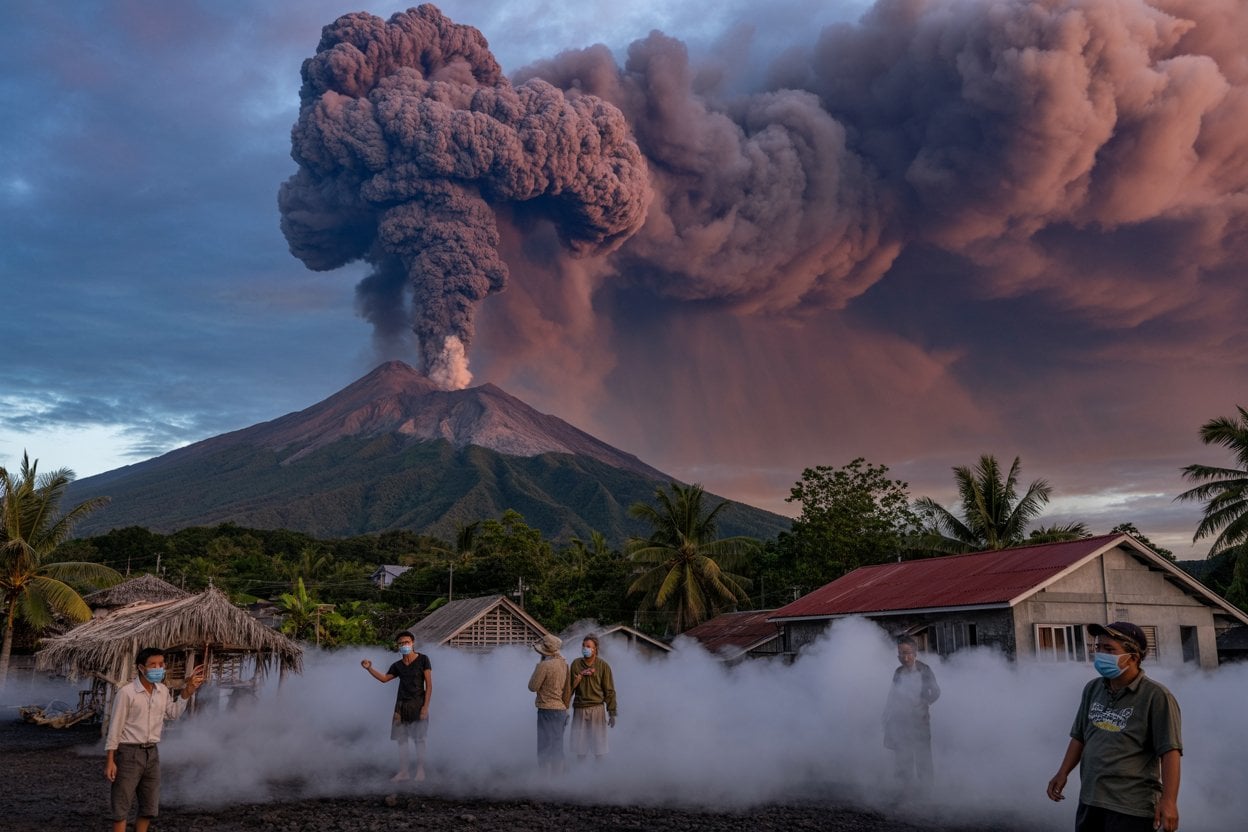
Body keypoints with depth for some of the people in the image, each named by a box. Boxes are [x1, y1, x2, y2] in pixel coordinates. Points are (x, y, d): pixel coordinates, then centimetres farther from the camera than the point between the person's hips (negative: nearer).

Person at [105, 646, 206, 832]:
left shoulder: (163, 691, 5)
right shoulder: (127, 691, -14)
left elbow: (173, 714, 20)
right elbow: (115, 727, -12)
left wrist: (187, 691, 9)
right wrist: (110, 760, -14)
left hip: (152, 754, 6)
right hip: (129, 753, -6)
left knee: (149, 808, 12)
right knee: (121, 808, -1)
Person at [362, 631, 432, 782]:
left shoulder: (423, 660, -4)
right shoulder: (397, 665, 10)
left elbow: (429, 685, -6)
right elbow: (384, 678, 9)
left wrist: (425, 706, -13)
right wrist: (369, 668, -5)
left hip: (418, 704, -5)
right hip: (401, 705, 5)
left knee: (419, 739, -2)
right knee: (401, 740, 5)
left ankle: (420, 772, 4)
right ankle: (403, 772, 11)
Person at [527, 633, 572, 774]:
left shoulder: (544, 665, -16)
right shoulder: (564, 664, 7)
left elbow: (533, 687, -9)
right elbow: (568, 690, 12)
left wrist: (538, 665, -2)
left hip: (547, 710, -7)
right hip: (561, 709, 7)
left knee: (545, 748, -2)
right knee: (557, 747, 15)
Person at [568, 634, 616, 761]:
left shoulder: (603, 666, -1)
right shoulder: (576, 664, 4)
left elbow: (609, 691, -1)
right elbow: (569, 687, 4)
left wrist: (612, 713, -3)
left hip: (597, 708, -2)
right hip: (579, 709, 2)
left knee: (599, 745, 3)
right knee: (580, 748, 8)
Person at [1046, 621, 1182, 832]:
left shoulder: (1156, 697, -11)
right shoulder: (1092, 689, 9)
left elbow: (1170, 751, -16)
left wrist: (1169, 800, -23)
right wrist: (1062, 774, 11)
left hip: (1131, 808, -6)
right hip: (1089, 801, 6)